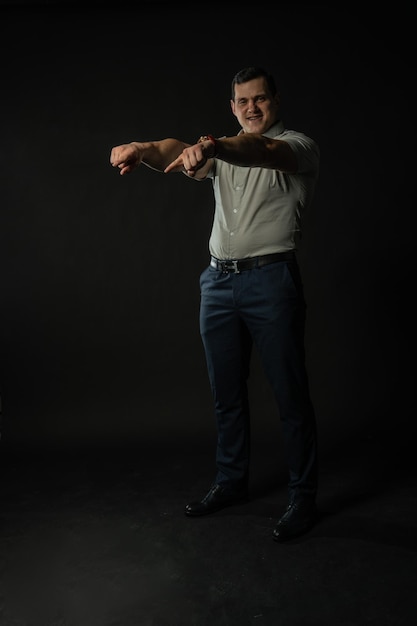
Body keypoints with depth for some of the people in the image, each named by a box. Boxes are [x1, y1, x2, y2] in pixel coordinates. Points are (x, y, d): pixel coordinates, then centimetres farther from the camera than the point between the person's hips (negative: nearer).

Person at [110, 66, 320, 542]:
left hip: (271, 279, -5)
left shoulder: (299, 146, 1)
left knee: (290, 395, 0)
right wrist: (142, 148, -29)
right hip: (218, 280, 6)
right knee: (226, 394, 13)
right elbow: (179, 150, -6)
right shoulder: (223, 152, 17)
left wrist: (213, 147, -45)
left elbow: (265, 151, -24)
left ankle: (303, 498, 15)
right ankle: (230, 483, 29)